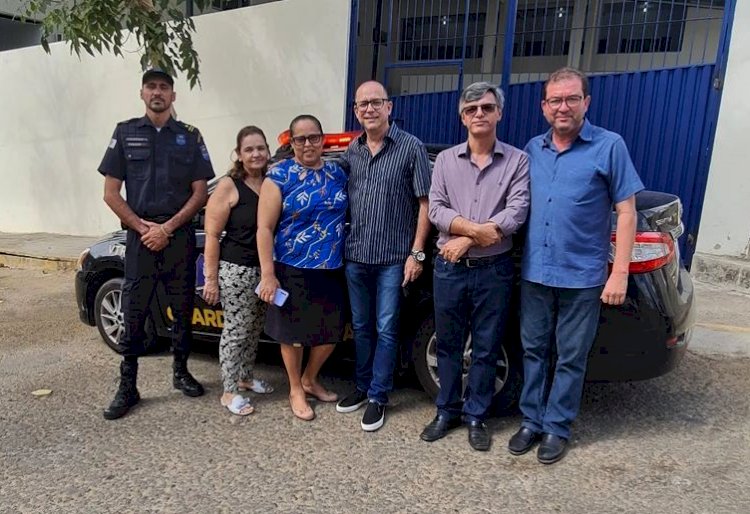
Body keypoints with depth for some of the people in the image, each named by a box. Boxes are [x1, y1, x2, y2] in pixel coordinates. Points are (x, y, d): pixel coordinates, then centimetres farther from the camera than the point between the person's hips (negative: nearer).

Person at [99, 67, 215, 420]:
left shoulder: (189, 137, 7)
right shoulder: (125, 133, 8)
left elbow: (200, 193, 2)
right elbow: (111, 193, 4)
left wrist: (167, 228, -8)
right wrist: (143, 228, -7)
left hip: (180, 237, 1)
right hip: (140, 238, 0)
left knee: (183, 310, 8)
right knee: (133, 316, 2)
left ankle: (180, 372, 25)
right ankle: (127, 388, 11)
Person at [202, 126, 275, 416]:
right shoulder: (228, 187, -9)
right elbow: (212, 235, -10)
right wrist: (211, 278, -12)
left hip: (265, 269, 6)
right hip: (236, 270, -6)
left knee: (254, 328, 17)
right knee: (236, 330, 2)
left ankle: (245, 377, 36)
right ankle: (230, 392, 16)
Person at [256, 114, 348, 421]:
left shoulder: (337, 173, 7)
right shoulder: (279, 176, -7)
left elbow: (348, 216, 17)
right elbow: (264, 228, -10)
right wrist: (268, 274, -15)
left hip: (331, 269, 5)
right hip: (292, 269, -4)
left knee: (331, 332, 12)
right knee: (293, 332, 9)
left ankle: (310, 380, 39)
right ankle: (296, 390, 31)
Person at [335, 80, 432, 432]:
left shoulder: (411, 147, -6)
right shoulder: (351, 151, 9)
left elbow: (424, 202, -7)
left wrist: (416, 253, -11)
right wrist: (342, 244, 8)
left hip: (392, 258, -5)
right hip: (355, 255, 5)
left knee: (386, 330, 4)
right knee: (361, 326, 16)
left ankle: (378, 397, 18)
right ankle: (363, 386, 32)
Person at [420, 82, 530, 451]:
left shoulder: (517, 161, 0)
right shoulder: (445, 160, 6)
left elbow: (516, 213, -11)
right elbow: (435, 209, -3)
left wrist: (466, 239, -15)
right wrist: (475, 229, -18)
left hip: (494, 270, -1)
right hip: (449, 268, 2)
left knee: (486, 348, 9)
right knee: (447, 344, 12)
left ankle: (476, 416, 25)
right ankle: (447, 411, 28)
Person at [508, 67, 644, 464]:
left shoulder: (609, 146, -4)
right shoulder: (533, 149, 8)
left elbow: (626, 212, -5)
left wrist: (620, 273, -11)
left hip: (582, 276, -4)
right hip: (534, 272, 4)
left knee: (570, 358, 8)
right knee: (533, 350, 13)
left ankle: (557, 428, 24)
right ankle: (531, 421, 28)